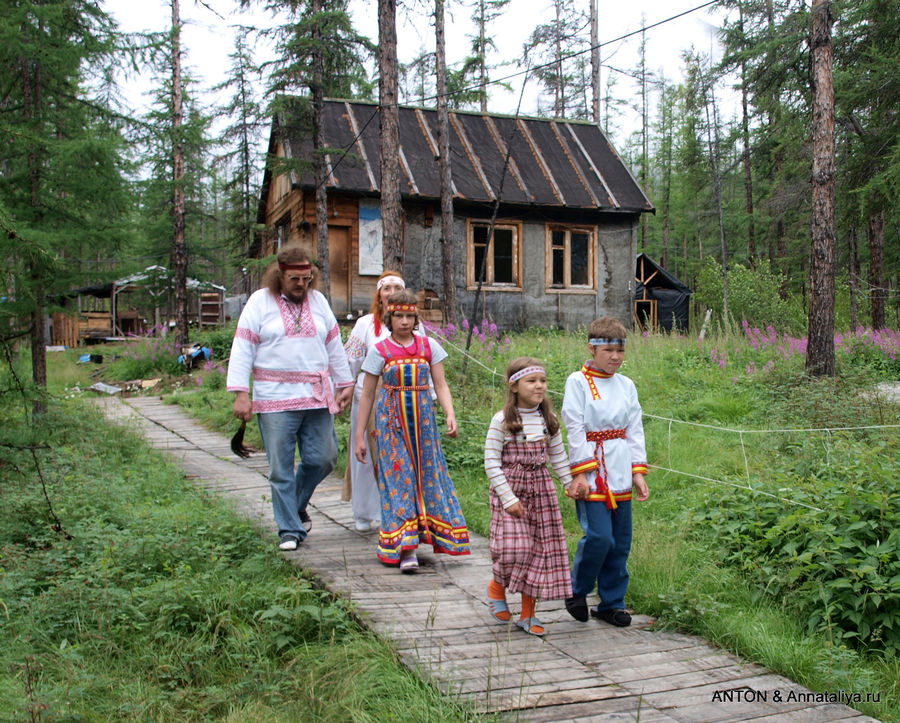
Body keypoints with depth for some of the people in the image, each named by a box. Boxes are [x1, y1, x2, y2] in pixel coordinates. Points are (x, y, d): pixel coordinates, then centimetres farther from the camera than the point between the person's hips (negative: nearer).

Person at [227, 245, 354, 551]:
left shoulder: (318, 300, 13)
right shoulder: (260, 302, 1)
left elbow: (334, 347, 20)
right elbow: (242, 350, -3)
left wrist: (345, 384, 19)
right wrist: (240, 394, -10)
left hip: (318, 398, 4)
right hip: (275, 400, -4)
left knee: (322, 459, 2)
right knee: (281, 468, -1)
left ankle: (297, 506, 28)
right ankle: (289, 529, 11)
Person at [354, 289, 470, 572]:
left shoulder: (428, 346, 4)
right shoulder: (379, 351, 0)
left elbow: (440, 385, 2)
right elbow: (367, 395, 3)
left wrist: (450, 415, -15)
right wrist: (360, 435, 2)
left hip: (423, 418, 2)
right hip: (391, 419, -2)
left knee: (427, 472, 5)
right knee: (398, 476, -5)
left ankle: (423, 534, 22)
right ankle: (406, 549, -6)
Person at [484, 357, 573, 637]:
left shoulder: (548, 419, 5)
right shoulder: (502, 420, -10)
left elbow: (558, 457, 15)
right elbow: (491, 462, -10)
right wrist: (508, 498, -14)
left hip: (541, 488, 5)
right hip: (510, 489, -5)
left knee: (541, 549, 4)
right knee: (514, 547, -13)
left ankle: (528, 614, 17)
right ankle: (497, 587, 20)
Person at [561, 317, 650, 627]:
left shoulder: (627, 385, 12)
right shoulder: (578, 382, -3)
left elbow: (635, 430, 12)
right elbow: (575, 429, -8)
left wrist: (638, 472, 4)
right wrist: (580, 473, -14)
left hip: (620, 475, 5)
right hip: (592, 472, -5)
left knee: (620, 543, 8)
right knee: (599, 537, -12)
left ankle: (611, 602, 23)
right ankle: (576, 591, 12)